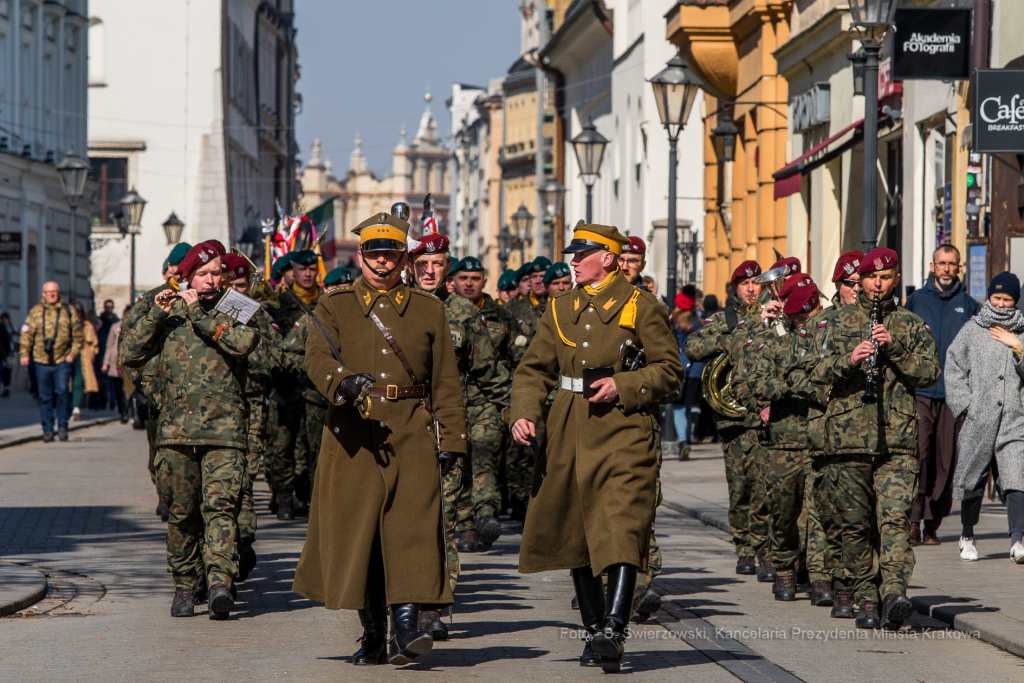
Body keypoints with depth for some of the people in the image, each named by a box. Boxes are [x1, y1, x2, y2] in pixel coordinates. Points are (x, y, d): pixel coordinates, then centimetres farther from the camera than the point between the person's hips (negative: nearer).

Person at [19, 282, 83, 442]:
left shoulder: (69, 311, 8)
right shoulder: (36, 312, 8)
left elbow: (77, 335, 9)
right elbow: (27, 334, 8)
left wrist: (73, 353, 0)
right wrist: (25, 353, 0)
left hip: (63, 361, -1)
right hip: (42, 361, 1)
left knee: (62, 391, -13)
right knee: (45, 397, 4)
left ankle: (62, 426, 0)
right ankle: (47, 430, 11)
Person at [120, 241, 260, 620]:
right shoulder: (170, 314, 13)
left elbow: (245, 341, -14)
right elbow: (130, 355, 6)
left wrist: (199, 314, -11)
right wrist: (155, 315, -6)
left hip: (224, 428, -2)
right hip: (177, 428, 2)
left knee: (220, 503, -16)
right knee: (182, 511, 4)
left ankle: (220, 582, -25)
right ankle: (185, 585, 15)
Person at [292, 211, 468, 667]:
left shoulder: (429, 309, 13)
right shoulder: (335, 306, 9)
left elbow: (446, 380, 12)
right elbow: (317, 357, -8)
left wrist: (451, 438, 5)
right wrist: (344, 380, -30)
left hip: (412, 432, 0)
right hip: (354, 433, 0)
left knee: (412, 525, -13)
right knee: (356, 530, 1)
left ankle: (405, 630, -19)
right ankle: (373, 636, 12)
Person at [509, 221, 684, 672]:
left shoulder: (640, 307, -2)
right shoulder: (561, 309, 13)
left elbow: (670, 369, -1)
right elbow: (534, 369, 13)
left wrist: (622, 386, -15)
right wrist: (523, 412, -4)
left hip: (622, 431, -6)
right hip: (569, 432, 6)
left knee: (623, 532, -17)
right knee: (575, 534, 10)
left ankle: (613, 631, -25)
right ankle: (594, 631, 21)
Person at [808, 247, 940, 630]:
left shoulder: (910, 326, 12)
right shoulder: (840, 323, 12)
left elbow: (929, 372, 2)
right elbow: (817, 372, 3)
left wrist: (894, 347, -11)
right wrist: (849, 359, -16)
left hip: (897, 442, -1)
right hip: (847, 438, 1)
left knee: (895, 518, -15)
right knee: (855, 524, 4)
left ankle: (894, 592, -26)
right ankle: (864, 596, 13)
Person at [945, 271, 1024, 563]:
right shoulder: (972, 330, 9)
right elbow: (953, 367, 10)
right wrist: (964, 402, 0)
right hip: (978, 418, 0)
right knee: (971, 480, 6)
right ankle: (967, 537, 25)